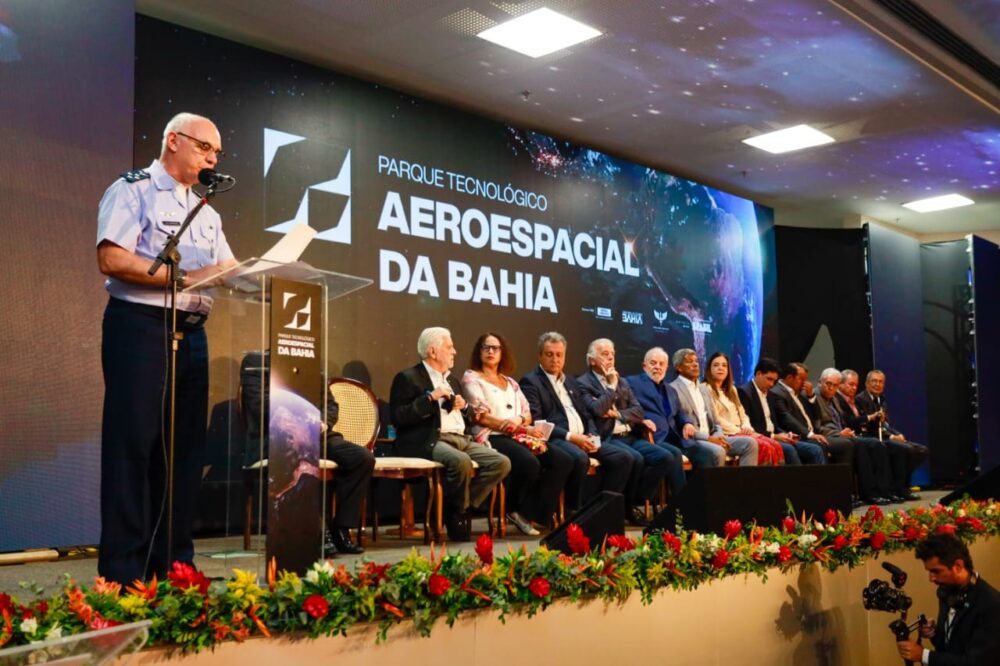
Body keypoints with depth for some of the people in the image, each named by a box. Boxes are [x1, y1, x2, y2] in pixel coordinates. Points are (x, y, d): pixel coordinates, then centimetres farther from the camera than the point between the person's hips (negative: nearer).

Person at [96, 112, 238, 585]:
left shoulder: (206, 212, 20)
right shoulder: (133, 190, -2)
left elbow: (228, 271, 14)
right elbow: (111, 260, -15)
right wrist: (187, 277, -19)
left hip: (191, 333, 8)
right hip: (140, 327, -7)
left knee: (184, 447, 8)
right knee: (133, 445, -6)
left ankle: (172, 566, 16)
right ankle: (122, 574, -1)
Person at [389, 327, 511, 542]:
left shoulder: (451, 380, 25)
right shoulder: (407, 378, 2)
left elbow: (471, 418, 29)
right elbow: (398, 418, -11)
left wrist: (464, 406, 7)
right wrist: (430, 398, -14)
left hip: (462, 439, 8)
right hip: (428, 442, -7)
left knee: (502, 463, -13)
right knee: (461, 461, -36)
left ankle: (457, 508, -5)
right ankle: (456, 517, -10)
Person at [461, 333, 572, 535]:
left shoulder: (510, 382, 26)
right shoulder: (471, 378, 7)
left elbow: (528, 414, 17)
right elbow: (481, 416, -6)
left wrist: (519, 419, -9)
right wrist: (515, 427, -12)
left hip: (516, 436, 7)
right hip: (491, 437, -7)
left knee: (563, 461, -16)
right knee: (529, 462, -35)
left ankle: (536, 513, -13)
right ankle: (515, 510, -9)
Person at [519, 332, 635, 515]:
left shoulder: (571, 382, 24)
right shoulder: (530, 382, 0)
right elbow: (535, 421, -12)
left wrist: (592, 436, 2)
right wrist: (570, 436, -18)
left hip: (583, 439, 8)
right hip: (555, 439, -8)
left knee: (624, 457, -10)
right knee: (580, 458, -37)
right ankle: (572, 511, -21)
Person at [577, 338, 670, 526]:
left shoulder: (622, 381, 22)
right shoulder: (583, 383, 1)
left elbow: (638, 411, 13)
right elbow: (597, 410, -15)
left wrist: (619, 414, -5)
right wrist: (611, 386, -4)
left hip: (630, 436, 7)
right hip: (607, 439, -7)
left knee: (664, 457, -17)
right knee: (635, 459, -33)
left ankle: (638, 502, -6)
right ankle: (628, 507, -10)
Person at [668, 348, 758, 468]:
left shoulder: (702, 390, 23)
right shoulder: (673, 389, -4)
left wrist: (718, 436, -2)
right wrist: (708, 438, -18)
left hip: (711, 438, 8)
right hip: (689, 441, -8)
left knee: (750, 443, -7)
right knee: (717, 451, -36)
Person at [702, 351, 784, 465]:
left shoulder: (731, 390, 25)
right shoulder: (705, 389, -2)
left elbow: (742, 414, 20)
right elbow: (715, 419, -11)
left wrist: (746, 427, -3)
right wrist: (739, 431, -13)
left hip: (740, 432, 8)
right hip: (725, 435, -8)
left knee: (776, 447, -18)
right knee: (765, 448, -27)